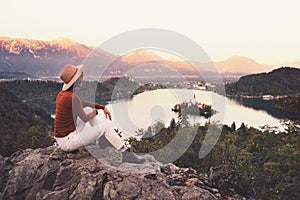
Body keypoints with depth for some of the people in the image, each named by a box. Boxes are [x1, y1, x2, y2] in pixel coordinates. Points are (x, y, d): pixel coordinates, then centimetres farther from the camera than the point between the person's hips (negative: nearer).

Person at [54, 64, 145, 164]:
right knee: (106, 124, -7)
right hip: (68, 142, -9)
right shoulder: (72, 97, -24)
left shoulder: (62, 94, 4)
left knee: (88, 109, 18)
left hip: (62, 137, 9)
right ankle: (126, 154, -4)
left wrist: (102, 107, 11)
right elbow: (85, 118, -13)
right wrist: (95, 112, 8)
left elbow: (82, 103, 18)